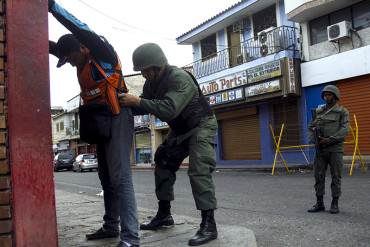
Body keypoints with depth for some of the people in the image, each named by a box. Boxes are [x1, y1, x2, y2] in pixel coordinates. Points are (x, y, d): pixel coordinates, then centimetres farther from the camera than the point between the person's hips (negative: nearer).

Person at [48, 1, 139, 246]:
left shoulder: (104, 54, -7)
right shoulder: (84, 63, 15)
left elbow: (82, 31, -21)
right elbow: (56, 47, 21)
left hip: (117, 119, -9)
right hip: (101, 122, 9)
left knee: (120, 177, -15)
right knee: (106, 177, 12)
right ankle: (111, 226, 23)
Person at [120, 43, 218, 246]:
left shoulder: (180, 78, -29)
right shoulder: (151, 82, -3)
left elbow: (169, 110, -41)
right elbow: (144, 107, 1)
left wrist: (138, 101, -41)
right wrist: (130, 102, -17)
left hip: (201, 125, -8)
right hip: (180, 129, 9)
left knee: (199, 171, -21)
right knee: (163, 165, 7)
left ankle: (209, 224, -16)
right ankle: (164, 214, 18)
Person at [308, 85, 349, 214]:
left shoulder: (342, 111, 0)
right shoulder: (318, 111, 12)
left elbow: (344, 130, -10)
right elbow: (311, 127, 14)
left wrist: (329, 139, -19)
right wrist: (315, 138, -5)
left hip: (335, 148, -4)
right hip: (320, 149, 4)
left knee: (336, 177, 1)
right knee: (318, 176, 3)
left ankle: (335, 204, 10)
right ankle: (319, 204, 11)